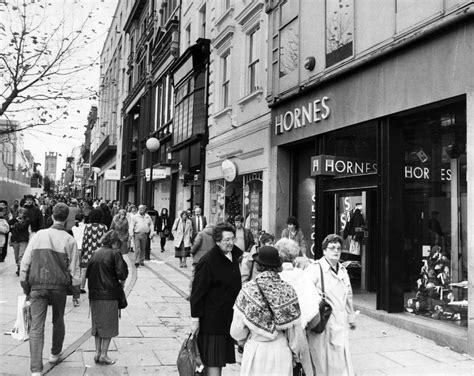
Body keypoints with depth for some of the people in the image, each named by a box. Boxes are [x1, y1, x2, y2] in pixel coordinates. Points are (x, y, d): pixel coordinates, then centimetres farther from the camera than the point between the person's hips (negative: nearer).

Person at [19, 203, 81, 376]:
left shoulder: (39, 235, 0)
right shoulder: (69, 240, -3)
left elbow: (25, 262, 1)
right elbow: (74, 268, -2)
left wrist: (25, 286, 10)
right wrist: (76, 287, 8)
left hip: (37, 285, 0)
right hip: (59, 286, 0)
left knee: (36, 327, 0)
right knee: (58, 321, 22)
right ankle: (55, 353, 39)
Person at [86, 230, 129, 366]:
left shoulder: (96, 253, 7)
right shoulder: (115, 253, -10)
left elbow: (88, 273, 10)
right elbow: (121, 272, -16)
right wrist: (122, 282, 3)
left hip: (94, 294, 5)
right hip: (109, 294, -5)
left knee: (97, 324, 16)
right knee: (108, 325, 6)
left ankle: (97, 353, 21)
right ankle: (104, 355, 9)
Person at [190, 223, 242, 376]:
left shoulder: (235, 255, 5)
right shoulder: (208, 261, -18)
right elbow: (198, 291, -16)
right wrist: (195, 318, -15)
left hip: (229, 316, 7)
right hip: (212, 318, -7)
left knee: (221, 357, 16)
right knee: (212, 360, -1)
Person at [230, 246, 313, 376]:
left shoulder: (248, 290, -10)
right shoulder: (288, 291, -6)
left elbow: (236, 331, -6)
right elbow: (296, 332, -2)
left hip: (255, 351, -1)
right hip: (282, 352, 1)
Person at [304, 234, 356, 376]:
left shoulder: (343, 270, 13)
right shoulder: (315, 268, -11)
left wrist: (351, 318, 28)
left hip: (340, 325, 7)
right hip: (321, 324, -6)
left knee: (342, 363, 9)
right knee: (322, 364, 2)